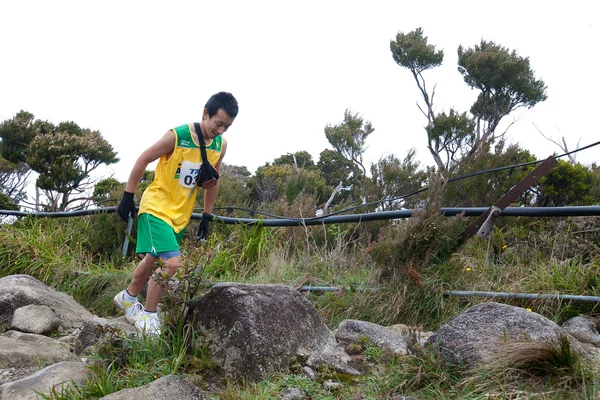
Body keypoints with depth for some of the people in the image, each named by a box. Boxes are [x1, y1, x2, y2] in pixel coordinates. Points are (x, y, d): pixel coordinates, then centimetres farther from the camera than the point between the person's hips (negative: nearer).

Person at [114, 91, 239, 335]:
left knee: (154, 261, 21)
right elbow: (143, 160, -11)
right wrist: (128, 197, -9)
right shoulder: (177, 136, -22)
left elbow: (212, 181, 11)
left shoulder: (220, 145, -4)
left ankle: (128, 297, 45)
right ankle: (148, 314, 0)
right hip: (157, 207, -6)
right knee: (172, 262, -20)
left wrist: (207, 217, 12)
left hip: (181, 215, 7)